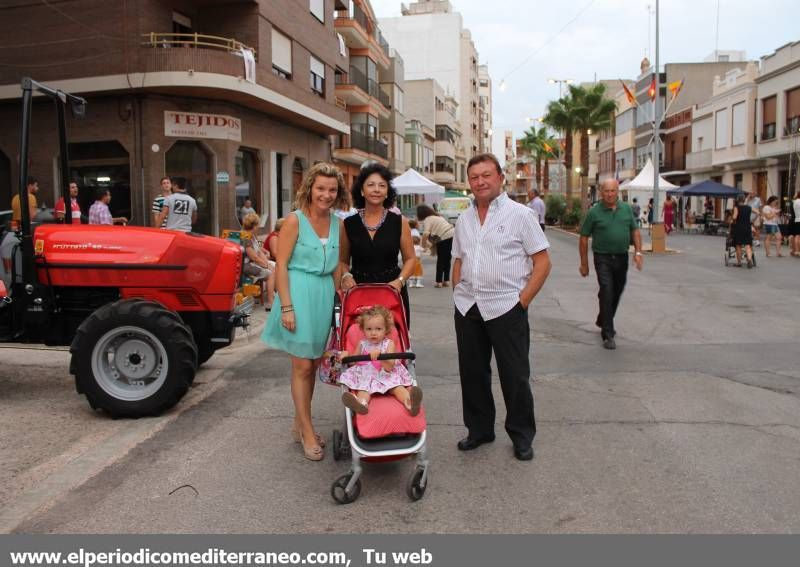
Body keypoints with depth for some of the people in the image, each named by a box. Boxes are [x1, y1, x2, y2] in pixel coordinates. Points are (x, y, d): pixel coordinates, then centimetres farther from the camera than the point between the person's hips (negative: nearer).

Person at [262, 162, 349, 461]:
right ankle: (308, 433, 11)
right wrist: (286, 307, -15)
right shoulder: (295, 220, -9)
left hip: (325, 294, 6)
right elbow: (281, 265, -11)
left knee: (314, 364, 13)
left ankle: (299, 424, 28)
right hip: (299, 293, -6)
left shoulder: (337, 223, 7)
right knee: (302, 366, 0)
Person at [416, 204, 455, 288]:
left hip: (444, 238, -8)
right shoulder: (436, 216, 19)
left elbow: (426, 233, -23)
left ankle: (439, 281, 6)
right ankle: (446, 280, 22)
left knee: (440, 260, 3)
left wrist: (423, 244, -11)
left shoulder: (427, 220, -10)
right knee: (447, 259, 16)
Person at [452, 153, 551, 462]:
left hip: (506, 307, -5)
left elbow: (542, 262, -5)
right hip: (467, 308, 5)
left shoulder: (520, 214, -3)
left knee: (515, 375, 4)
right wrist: (458, 294, 8)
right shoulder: (464, 220, 12)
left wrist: (523, 300, -11)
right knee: (472, 372, 13)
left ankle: (522, 435, 21)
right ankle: (479, 429, 29)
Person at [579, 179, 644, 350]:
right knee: (607, 293, -13)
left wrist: (638, 251, -2)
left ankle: (602, 322, 40)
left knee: (617, 293, 15)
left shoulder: (627, 209, 6)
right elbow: (584, 238, -2)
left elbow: (635, 231, 13)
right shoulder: (594, 212, -6)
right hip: (603, 258, -5)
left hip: (622, 257, 5)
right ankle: (608, 335, -5)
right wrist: (584, 263, -2)